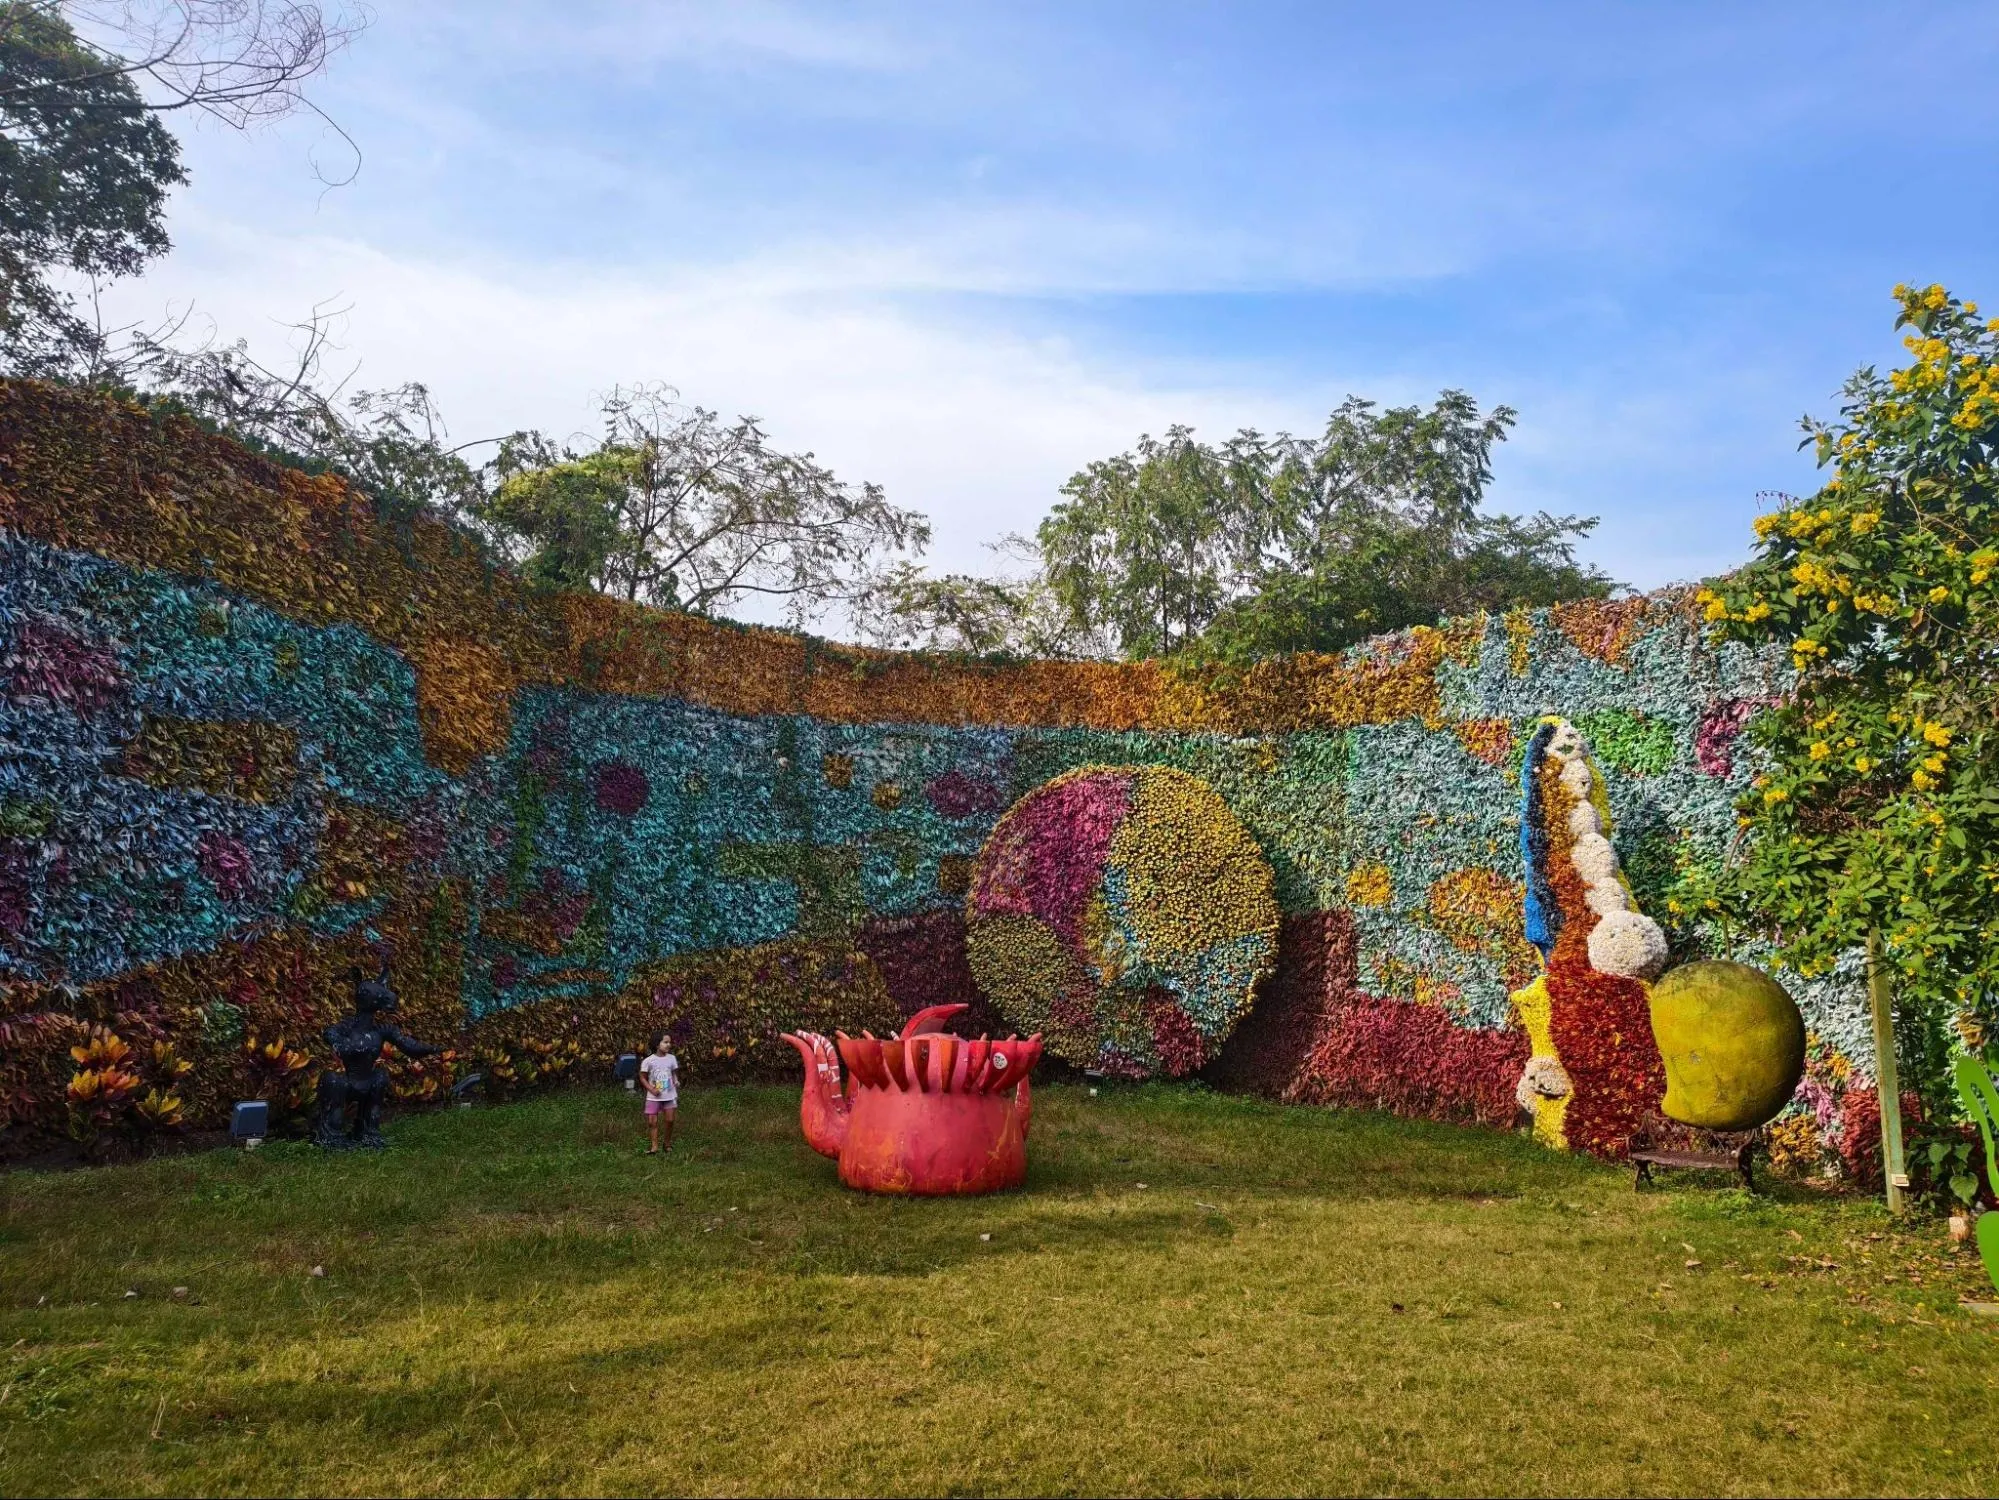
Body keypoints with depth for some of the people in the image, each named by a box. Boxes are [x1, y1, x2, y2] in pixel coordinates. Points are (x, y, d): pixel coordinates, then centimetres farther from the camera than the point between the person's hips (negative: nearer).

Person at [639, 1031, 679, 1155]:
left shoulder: (671, 1058, -3)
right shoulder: (648, 1061, -11)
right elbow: (642, 1077, -2)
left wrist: (676, 1082, -9)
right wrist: (652, 1089, -13)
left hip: (670, 1095, 2)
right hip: (654, 1097, -2)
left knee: (670, 1120, 4)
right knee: (653, 1122, 0)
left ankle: (668, 1143, 21)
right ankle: (654, 1146, 7)